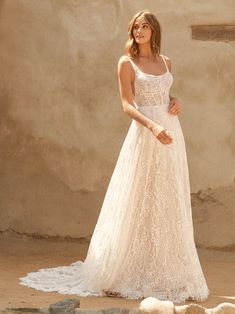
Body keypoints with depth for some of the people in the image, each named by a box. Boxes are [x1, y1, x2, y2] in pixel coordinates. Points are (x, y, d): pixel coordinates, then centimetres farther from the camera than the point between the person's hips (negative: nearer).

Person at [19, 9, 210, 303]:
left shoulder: (165, 61, 13)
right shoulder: (126, 63, -3)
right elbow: (127, 105, -11)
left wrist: (175, 101, 3)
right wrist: (154, 127, -27)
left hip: (171, 136, 6)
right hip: (144, 136, -5)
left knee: (170, 205, 7)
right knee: (138, 203, -4)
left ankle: (168, 274, 15)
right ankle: (124, 275, 5)